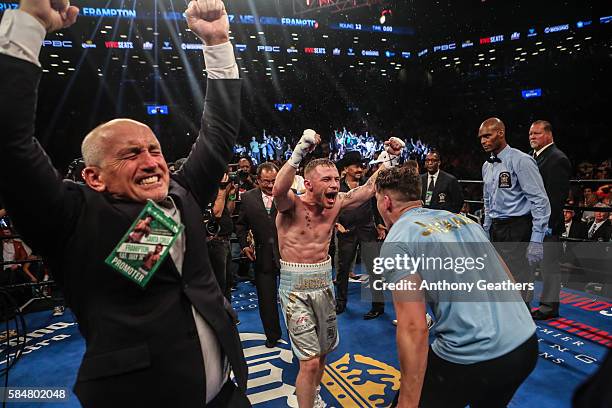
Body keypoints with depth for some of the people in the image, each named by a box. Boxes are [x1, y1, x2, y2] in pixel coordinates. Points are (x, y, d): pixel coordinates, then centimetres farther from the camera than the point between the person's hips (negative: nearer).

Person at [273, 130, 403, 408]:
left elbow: (369, 189, -1)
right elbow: (278, 190, -40)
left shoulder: (335, 202, -1)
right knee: (310, 361, -5)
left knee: (323, 350, 21)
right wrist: (300, 151, -52)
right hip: (296, 287, -6)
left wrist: (389, 158, -12)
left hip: (324, 282, 6)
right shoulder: (291, 204, -17)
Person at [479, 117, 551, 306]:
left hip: (517, 230, -7)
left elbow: (540, 201, -14)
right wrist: (486, 232, 20)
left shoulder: (521, 160, -10)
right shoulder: (487, 165, 13)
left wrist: (536, 241, -19)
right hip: (495, 230, 8)